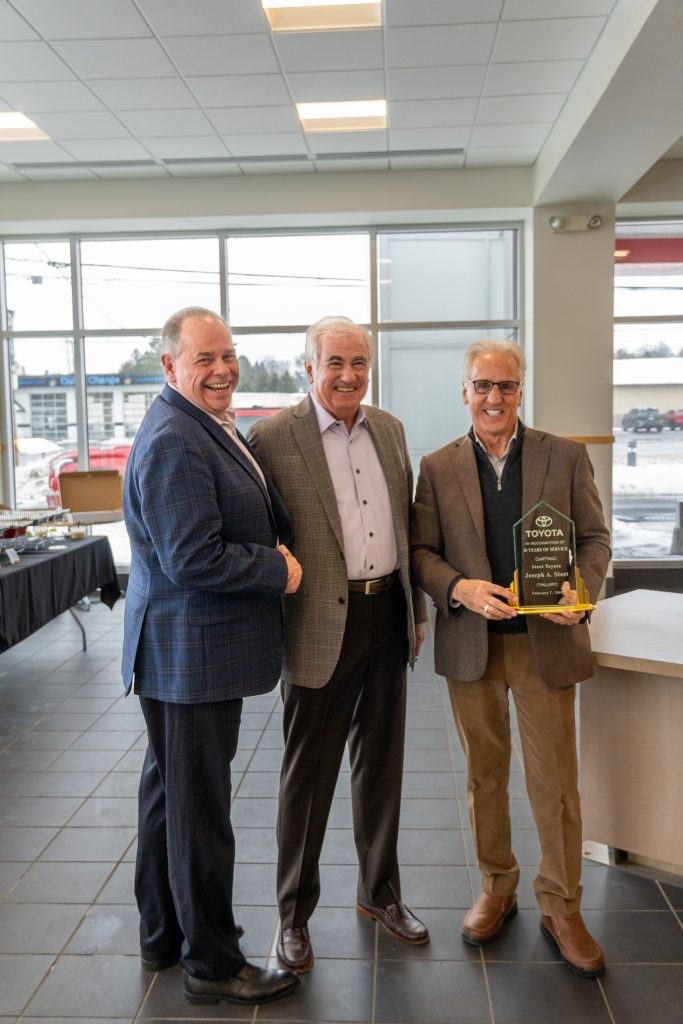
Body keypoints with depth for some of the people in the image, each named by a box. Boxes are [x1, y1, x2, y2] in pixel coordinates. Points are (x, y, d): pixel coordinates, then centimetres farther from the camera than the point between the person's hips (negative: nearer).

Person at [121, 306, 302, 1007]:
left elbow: (258, 515, 24)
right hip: (192, 654, -11)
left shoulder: (212, 426, 12)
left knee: (171, 791, 22)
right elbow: (194, 559, -26)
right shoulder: (173, 442, -22)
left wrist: (283, 541, 5)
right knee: (199, 806, 4)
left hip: (189, 654, 11)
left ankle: (163, 935, 41)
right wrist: (280, 570, -14)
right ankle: (213, 964, 22)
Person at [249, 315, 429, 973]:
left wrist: (415, 608, 14)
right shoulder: (273, 437, -10)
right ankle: (294, 914, 28)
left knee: (381, 762, 18)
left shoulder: (389, 430, 8)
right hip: (322, 625, -5)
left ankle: (379, 893, 38)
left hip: (386, 617, 6)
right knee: (308, 772, 8)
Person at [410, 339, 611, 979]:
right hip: (471, 643, 1)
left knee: (554, 778, 6)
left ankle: (561, 907, 25)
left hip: (546, 641, -1)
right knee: (484, 774, 15)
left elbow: (594, 537, 4)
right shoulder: (438, 468, 3)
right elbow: (422, 550, 2)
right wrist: (461, 588, -17)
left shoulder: (566, 457, 2)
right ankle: (496, 888, 34)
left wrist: (581, 592, -15)